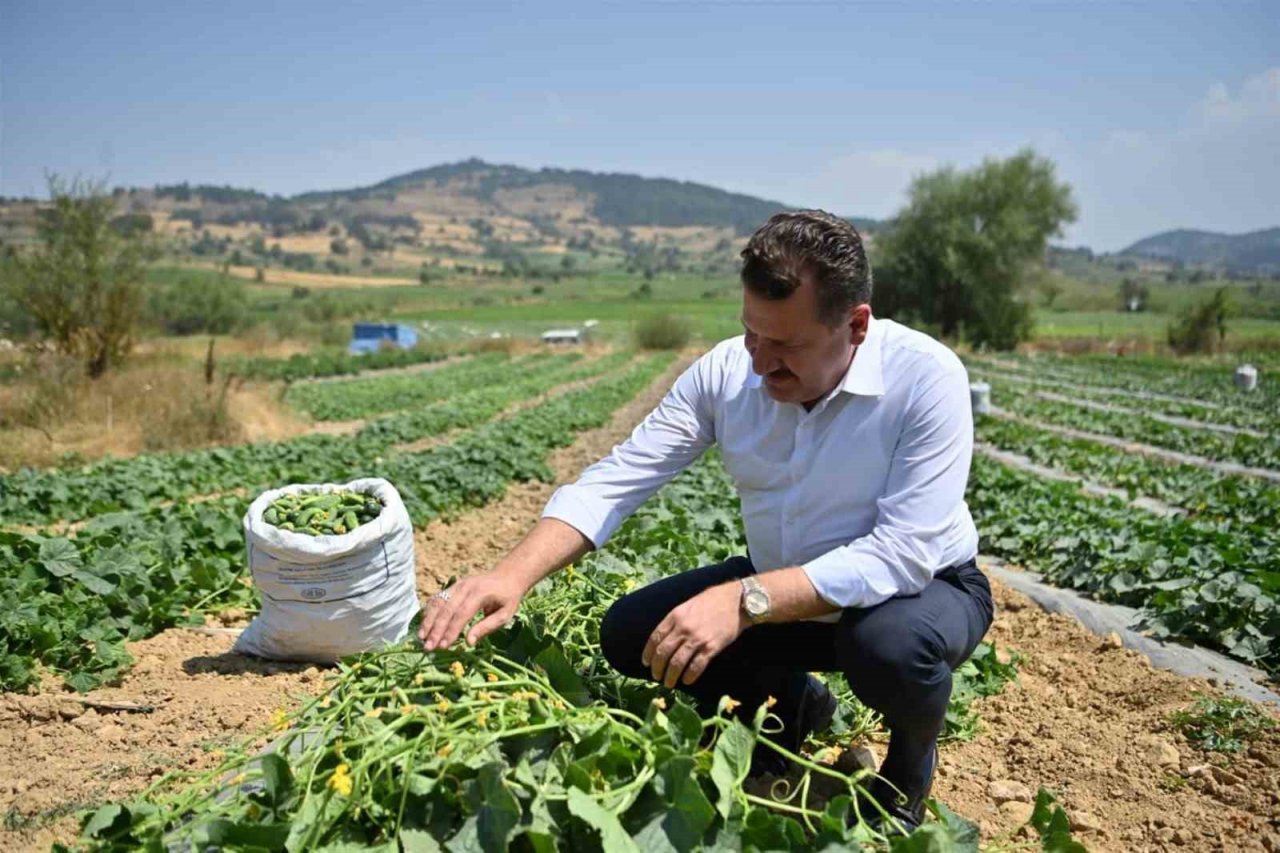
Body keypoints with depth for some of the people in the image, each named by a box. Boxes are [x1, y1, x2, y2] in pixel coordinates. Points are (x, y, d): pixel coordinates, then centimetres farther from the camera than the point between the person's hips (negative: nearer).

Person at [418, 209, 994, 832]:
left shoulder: (926, 379, -27)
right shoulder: (725, 371, -15)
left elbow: (904, 553, -33)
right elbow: (614, 480, -18)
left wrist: (743, 601, -41)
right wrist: (514, 574, -33)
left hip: (925, 588, -3)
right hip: (783, 587, 4)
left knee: (891, 644, -38)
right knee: (629, 633, -9)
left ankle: (912, 758, 2)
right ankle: (793, 707, 17)